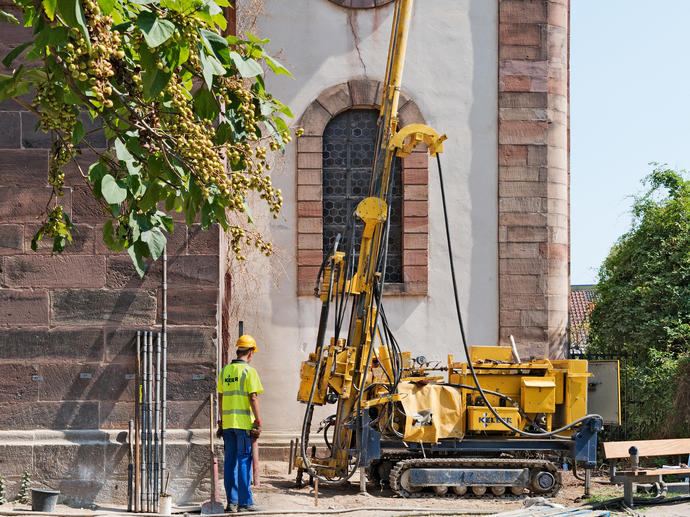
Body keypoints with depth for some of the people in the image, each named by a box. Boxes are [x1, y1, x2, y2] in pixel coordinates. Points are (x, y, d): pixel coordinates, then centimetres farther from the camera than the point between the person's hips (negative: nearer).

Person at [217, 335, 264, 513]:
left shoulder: (225, 371, 10)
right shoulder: (249, 371, -9)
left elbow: (220, 397, 14)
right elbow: (253, 398, -13)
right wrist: (258, 421, -9)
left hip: (227, 423, 6)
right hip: (244, 422, -6)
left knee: (230, 461, 9)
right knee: (244, 461, -4)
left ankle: (232, 501, 11)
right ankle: (245, 503, -5)